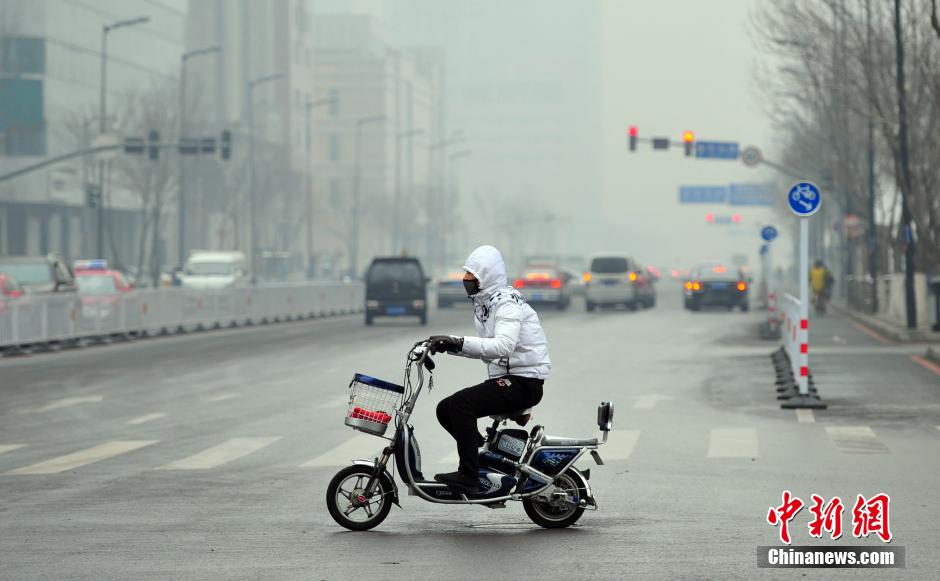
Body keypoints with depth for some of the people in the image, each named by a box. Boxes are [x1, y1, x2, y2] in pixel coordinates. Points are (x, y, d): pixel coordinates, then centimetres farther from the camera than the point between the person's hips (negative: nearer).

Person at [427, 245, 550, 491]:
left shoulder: (507, 302, -15)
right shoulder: (483, 302, 16)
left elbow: (503, 346, -32)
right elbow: (486, 348, 20)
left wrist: (459, 342, -38)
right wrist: (450, 345, 4)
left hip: (524, 381, -10)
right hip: (503, 379, 10)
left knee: (461, 403, -26)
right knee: (445, 410, 4)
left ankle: (469, 476, -25)